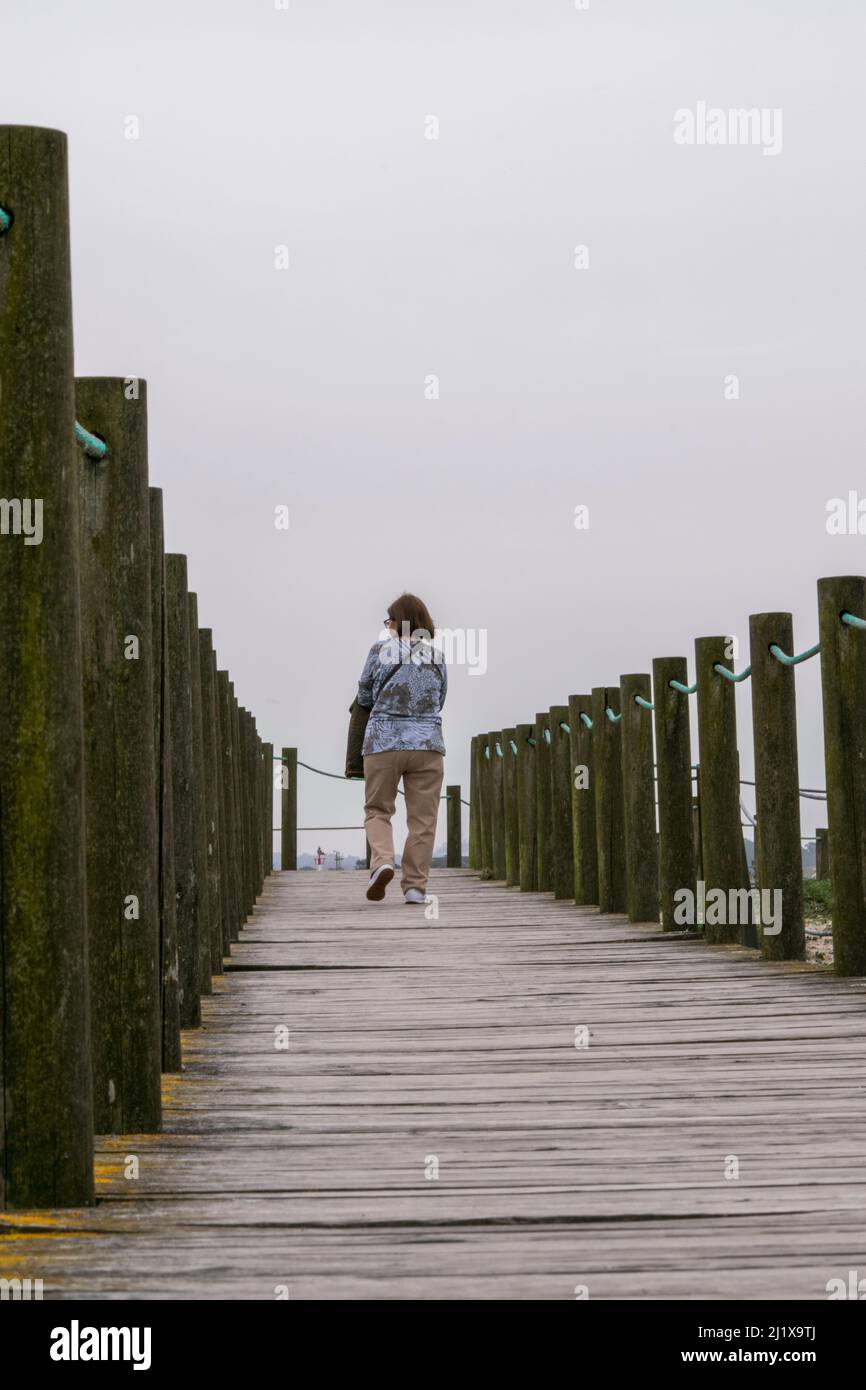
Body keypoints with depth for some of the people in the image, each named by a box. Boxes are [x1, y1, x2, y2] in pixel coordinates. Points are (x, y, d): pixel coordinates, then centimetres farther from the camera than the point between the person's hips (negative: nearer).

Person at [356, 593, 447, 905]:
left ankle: (382, 861, -13)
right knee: (422, 818, 5)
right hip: (427, 743, 1)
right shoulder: (437, 658, 6)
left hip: (383, 741, -1)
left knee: (377, 810, 11)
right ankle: (415, 885, 1)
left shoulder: (380, 651, -2)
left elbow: (364, 697, 8)